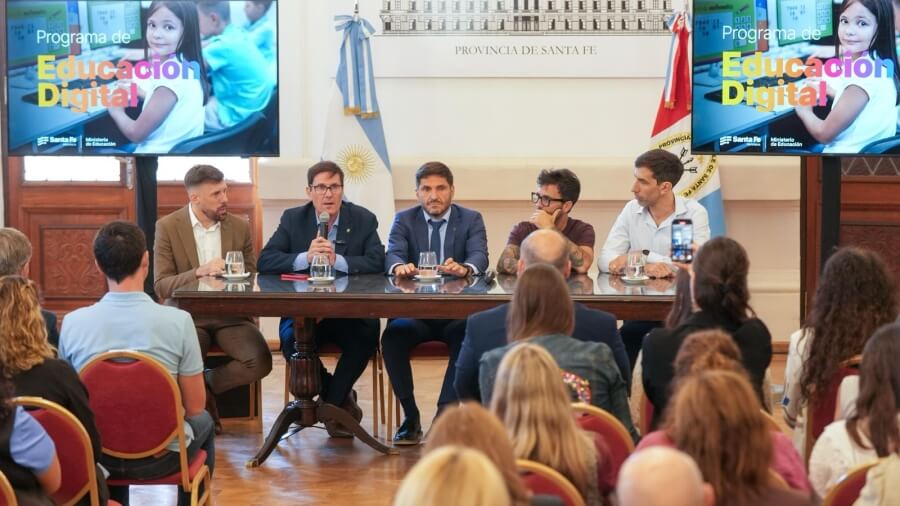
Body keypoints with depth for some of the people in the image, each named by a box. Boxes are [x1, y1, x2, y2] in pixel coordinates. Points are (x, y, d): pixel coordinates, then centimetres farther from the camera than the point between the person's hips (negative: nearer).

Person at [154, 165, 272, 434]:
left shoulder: (240, 227, 6)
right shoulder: (167, 227, -3)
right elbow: (161, 286, -8)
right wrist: (199, 272, -24)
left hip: (231, 315, 3)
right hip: (188, 315, -3)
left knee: (260, 361, -24)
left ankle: (203, 386, 2)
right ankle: (204, 400, 0)